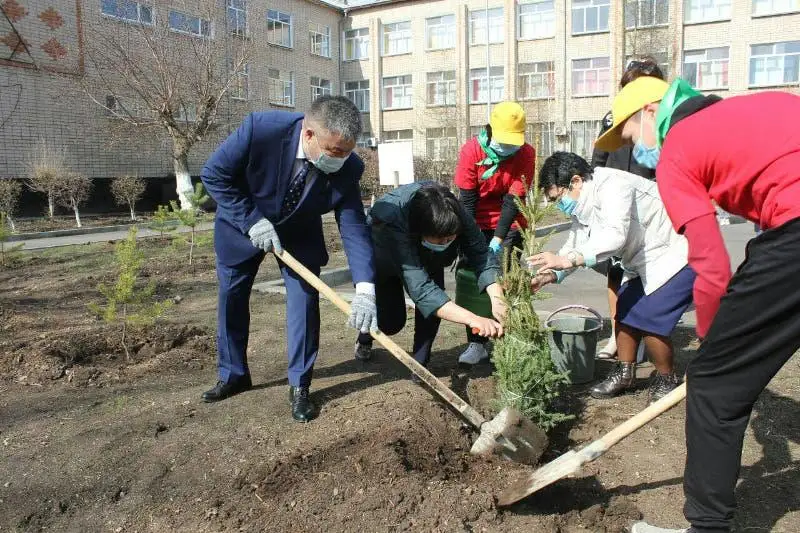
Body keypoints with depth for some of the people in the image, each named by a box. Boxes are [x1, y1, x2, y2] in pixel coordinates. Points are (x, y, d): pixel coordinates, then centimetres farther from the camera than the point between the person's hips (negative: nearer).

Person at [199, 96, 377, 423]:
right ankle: (233, 375, 28)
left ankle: (299, 386, 6)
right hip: (243, 224, 0)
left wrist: (365, 289, -39)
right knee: (231, 298, 8)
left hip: (299, 233, 1)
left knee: (305, 299, -9)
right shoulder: (260, 129, -36)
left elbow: (354, 228, -27)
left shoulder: (347, 169, -29)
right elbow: (214, 174, -23)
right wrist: (252, 220, -30)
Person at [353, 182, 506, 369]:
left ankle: (420, 363, -4)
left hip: (427, 258, 4)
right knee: (392, 321, -6)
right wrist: (472, 319, -60)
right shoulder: (393, 222, -47)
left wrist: (497, 298, -52)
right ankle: (365, 338, 31)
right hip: (382, 259, -3)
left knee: (435, 295, -23)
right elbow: (420, 288, -53)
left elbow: (481, 255, -34)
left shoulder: (453, 213, -35)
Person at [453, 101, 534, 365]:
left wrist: (498, 240, -23)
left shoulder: (526, 153, -14)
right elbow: (467, 200, -14)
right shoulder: (471, 150, -16)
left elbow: (513, 200, -16)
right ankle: (476, 343, 1)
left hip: (510, 225, 0)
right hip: (478, 224, 0)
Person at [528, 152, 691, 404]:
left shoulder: (613, 186, -28)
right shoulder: (584, 203, 2)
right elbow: (575, 244, 2)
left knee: (648, 319, -14)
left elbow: (615, 235, -42)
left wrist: (567, 259, -49)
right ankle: (625, 372, 25)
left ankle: (667, 379, 9)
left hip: (676, 255, -10)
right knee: (625, 311, 9)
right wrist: (550, 275, -15)